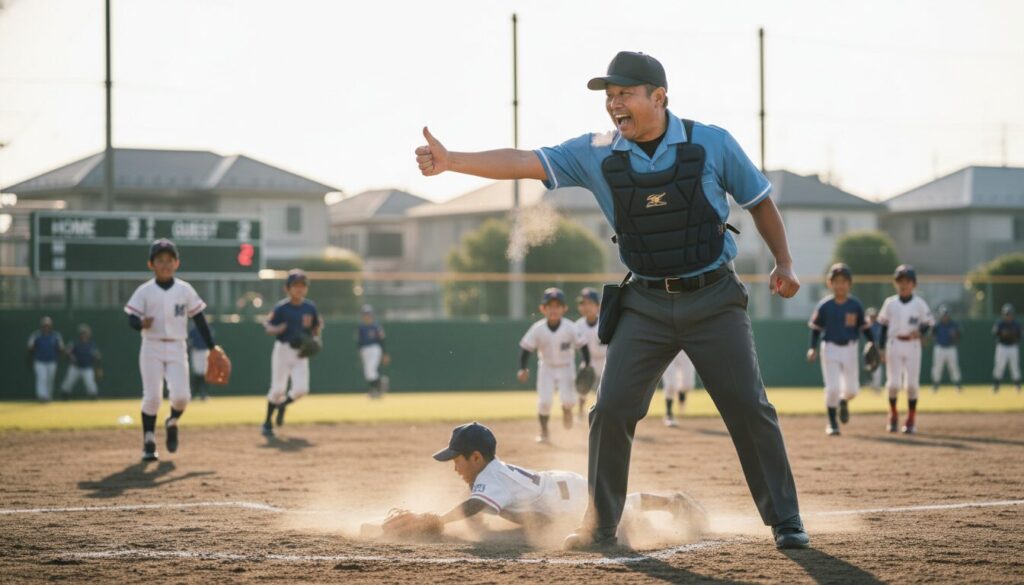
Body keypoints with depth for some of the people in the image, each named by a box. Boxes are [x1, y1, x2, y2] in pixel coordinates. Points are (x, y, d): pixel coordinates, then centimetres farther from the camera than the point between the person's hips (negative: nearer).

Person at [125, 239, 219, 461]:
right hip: (152, 348, -1)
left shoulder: (185, 290, 4)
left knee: (181, 396, -11)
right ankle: (149, 441, 9)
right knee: (152, 397, -6)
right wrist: (142, 323, -31)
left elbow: (199, 319, 7)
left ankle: (172, 423, 21)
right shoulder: (144, 291, -1)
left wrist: (212, 347, 4)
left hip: (177, 348, 1)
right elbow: (132, 319, -7)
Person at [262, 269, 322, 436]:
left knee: (301, 388, -10)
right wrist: (279, 329, -23)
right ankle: (267, 422, 15)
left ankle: (283, 404, 23)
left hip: (301, 353, 3)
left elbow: (315, 332, 10)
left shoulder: (310, 307, 2)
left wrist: (318, 325, -12)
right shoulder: (281, 307, -7)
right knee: (278, 389, -4)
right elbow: (267, 327, -3)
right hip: (283, 349, -3)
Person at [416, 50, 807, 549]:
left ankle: (785, 521, 8)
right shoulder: (596, 154, -4)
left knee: (750, 409, -4)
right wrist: (450, 161, -24)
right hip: (646, 304, 2)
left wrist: (783, 263, -1)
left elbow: (759, 202, 6)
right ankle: (601, 526, 9)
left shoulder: (712, 144, -7)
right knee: (611, 410, -4)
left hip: (714, 300, -2)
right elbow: (524, 162, -13)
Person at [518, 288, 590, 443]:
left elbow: (582, 345, -7)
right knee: (544, 401, -10)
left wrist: (587, 365, -12)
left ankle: (567, 409, 25)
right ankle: (544, 432, 11)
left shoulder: (570, 328, -17)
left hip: (566, 367, 0)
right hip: (546, 367, 0)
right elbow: (525, 348, -11)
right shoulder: (538, 329, -17)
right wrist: (523, 368, -22)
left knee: (568, 399, -15)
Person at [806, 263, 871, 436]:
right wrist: (813, 348, -12)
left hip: (850, 349, 2)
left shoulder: (855, 305, -1)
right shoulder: (824, 305, -5)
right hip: (830, 349, -2)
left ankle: (843, 402, 42)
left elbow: (863, 327, 6)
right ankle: (832, 423, 6)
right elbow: (816, 328, 0)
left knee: (852, 389, 5)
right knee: (832, 388, -10)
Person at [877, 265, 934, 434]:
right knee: (893, 383, -3)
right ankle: (893, 416, 16)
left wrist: (920, 332, -18)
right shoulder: (890, 303, 4)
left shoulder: (920, 304, 1)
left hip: (912, 345, -1)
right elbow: (883, 325, 8)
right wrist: (881, 348, 4)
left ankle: (911, 419, 11)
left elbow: (928, 323, 4)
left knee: (912, 384, -1)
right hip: (894, 345, 1)